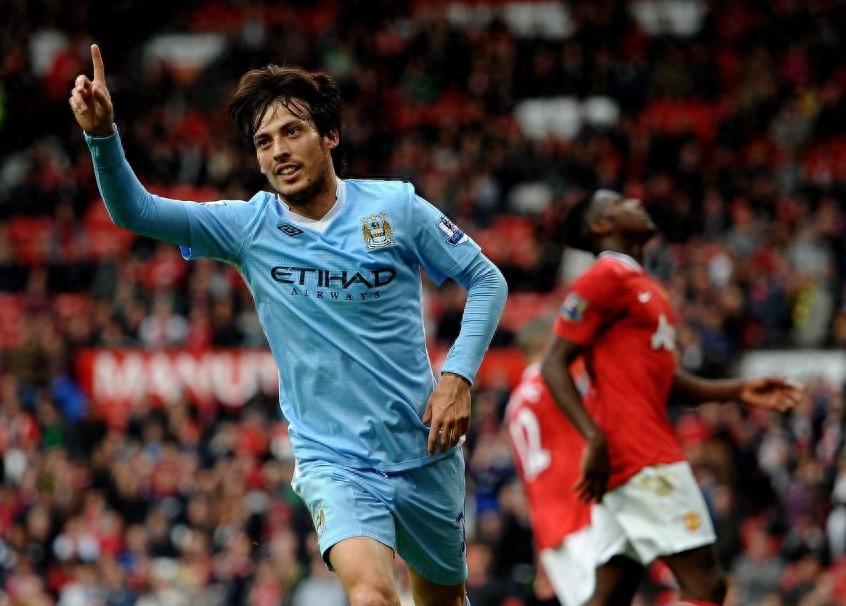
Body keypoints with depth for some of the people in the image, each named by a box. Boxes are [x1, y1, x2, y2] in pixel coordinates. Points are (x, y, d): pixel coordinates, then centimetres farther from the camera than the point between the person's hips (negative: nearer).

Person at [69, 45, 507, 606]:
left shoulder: (396, 206, -5)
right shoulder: (249, 226, -3)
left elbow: (486, 280, 3)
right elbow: (134, 210, -11)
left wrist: (458, 376, -10)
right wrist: (103, 134, -28)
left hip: (423, 451, 1)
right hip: (333, 460, -1)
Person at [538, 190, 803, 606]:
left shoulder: (644, 287, 22)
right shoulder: (606, 277, -7)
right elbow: (554, 366, -13)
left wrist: (738, 391, 15)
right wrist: (595, 438, -23)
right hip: (643, 457, -10)